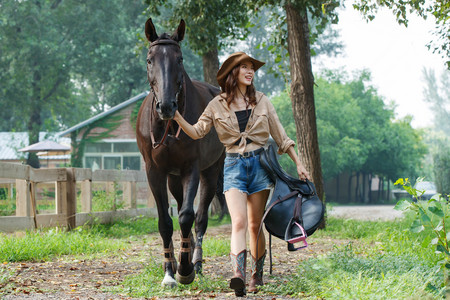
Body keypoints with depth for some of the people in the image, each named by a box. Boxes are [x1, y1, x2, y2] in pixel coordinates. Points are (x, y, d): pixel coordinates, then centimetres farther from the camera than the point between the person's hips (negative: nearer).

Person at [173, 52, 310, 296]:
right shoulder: (217, 105, 4)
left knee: (255, 225, 6)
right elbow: (197, 132, 1)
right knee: (239, 222, -19)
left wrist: (298, 164, 9)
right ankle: (238, 276, -32)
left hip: (259, 163, 2)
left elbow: (280, 135, 11)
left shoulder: (261, 101, 7)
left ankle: (257, 275, 22)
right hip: (234, 165, -1)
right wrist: (178, 118, -17)